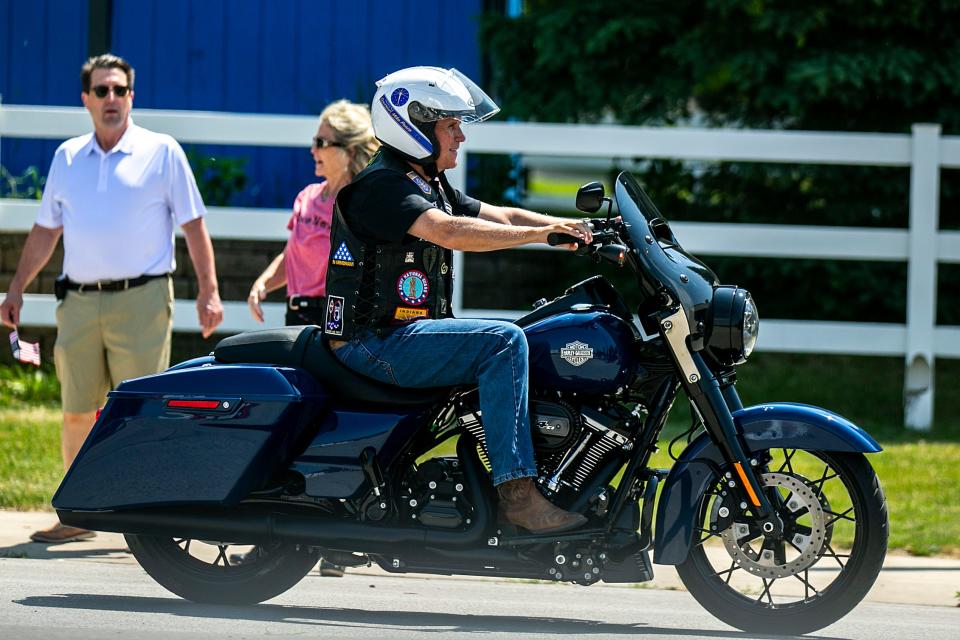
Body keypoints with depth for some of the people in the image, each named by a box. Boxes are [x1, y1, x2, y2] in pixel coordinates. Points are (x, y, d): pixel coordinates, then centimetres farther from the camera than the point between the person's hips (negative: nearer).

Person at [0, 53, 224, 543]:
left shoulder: (161, 153, 2)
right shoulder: (67, 158, 14)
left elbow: (193, 226, 2)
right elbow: (45, 231, 21)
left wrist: (208, 291, -6)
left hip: (141, 299, -4)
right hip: (79, 301, 4)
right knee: (76, 414, 6)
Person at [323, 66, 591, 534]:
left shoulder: (431, 187, 18)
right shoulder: (380, 184, -14)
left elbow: (499, 217, 14)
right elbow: (448, 231, -29)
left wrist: (578, 230, 0)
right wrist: (542, 233, -29)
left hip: (406, 333, 11)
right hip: (375, 342, -11)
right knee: (504, 342, -24)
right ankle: (517, 493, -29)